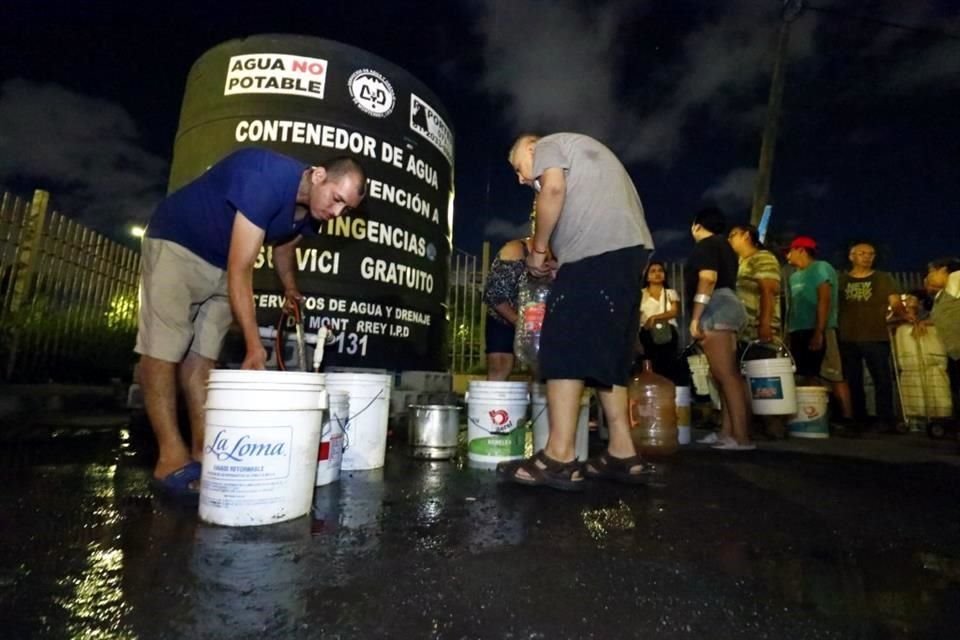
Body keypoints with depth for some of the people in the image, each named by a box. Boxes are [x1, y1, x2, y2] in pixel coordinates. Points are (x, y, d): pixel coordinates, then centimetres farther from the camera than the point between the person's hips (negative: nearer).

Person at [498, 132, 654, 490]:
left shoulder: (548, 145, 14)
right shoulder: (583, 152, 39)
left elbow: (554, 189, -9)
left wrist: (537, 250, -1)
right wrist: (562, 264, 18)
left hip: (599, 250, -9)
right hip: (630, 248, 10)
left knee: (564, 348, -12)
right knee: (607, 353, 9)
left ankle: (559, 459, -13)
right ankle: (622, 454, 9)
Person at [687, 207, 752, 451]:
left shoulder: (705, 245, -2)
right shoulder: (724, 246, 27)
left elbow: (707, 280, -16)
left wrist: (695, 317, -21)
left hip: (715, 308, -11)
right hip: (727, 306, 11)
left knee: (726, 376, -15)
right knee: (727, 375, 8)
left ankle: (742, 437, -16)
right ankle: (727, 432, 10)